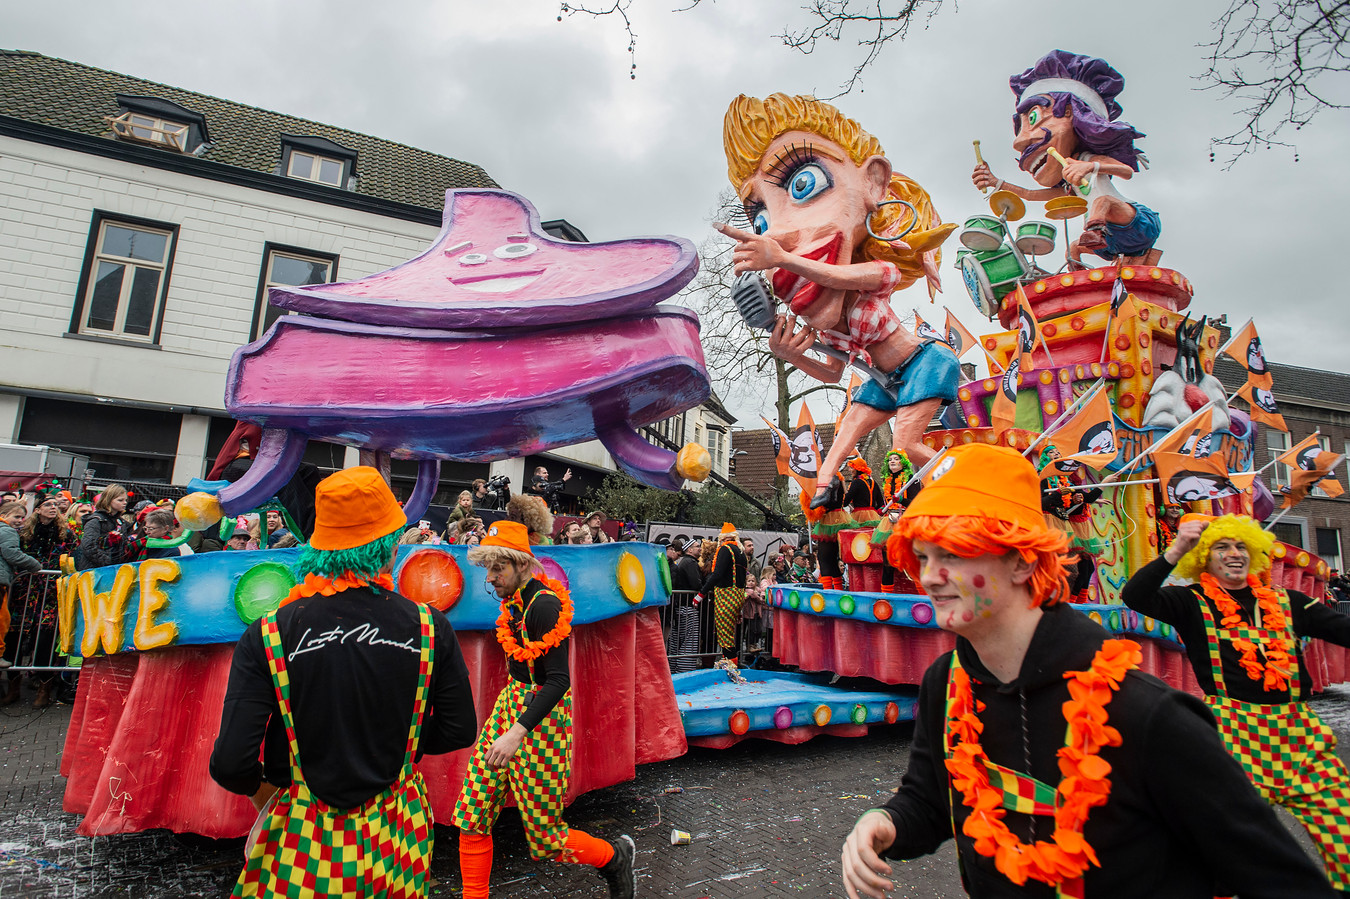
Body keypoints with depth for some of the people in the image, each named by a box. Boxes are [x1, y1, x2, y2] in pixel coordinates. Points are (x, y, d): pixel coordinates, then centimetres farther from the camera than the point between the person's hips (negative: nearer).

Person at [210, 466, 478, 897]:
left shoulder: (267, 637, -16)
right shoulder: (429, 627, -13)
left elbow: (230, 765, -16)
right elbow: (459, 729, -5)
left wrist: (257, 785, 6)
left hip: (305, 850, -2)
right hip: (398, 839, 2)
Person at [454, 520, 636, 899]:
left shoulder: (545, 604, -21)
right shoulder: (515, 600, 4)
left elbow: (557, 680, -26)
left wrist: (518, 731, -32)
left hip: (540, 716, -8)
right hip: (510, 701, 8)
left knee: (544, 836, 5)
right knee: (471, 816, 7)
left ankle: (615, 857, 29)